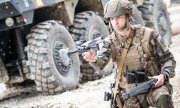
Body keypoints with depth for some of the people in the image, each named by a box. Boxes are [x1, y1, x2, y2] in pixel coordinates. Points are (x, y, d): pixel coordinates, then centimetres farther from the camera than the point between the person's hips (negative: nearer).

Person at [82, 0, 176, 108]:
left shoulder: (148, 35, -8)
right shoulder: (111, 41, 0)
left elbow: (168, 59, -1)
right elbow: (101, 62, -20)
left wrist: (163, 75, -21)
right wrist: (94, 59, -44)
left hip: (154, 86, -3)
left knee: (163, 98, -34)